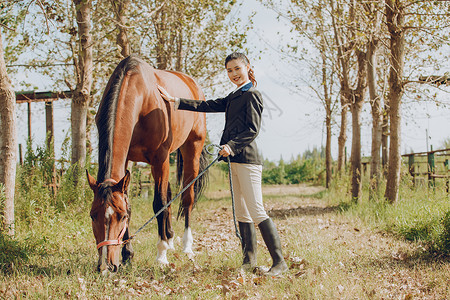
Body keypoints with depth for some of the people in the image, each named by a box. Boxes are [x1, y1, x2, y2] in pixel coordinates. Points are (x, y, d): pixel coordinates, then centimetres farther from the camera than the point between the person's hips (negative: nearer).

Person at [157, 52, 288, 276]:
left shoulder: (252, 95, -6)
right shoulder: (233, 97, 21)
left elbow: (253, 130, -14)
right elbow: (207, 106, 23)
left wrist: (232, 146, -26)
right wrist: (174, 101, 20)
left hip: (247, 160, -10)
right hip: (236, 160, 10)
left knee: (257, 212, -12)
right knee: (242, 214, 10)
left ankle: (279, 262, -10)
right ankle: (249, 261, 15)